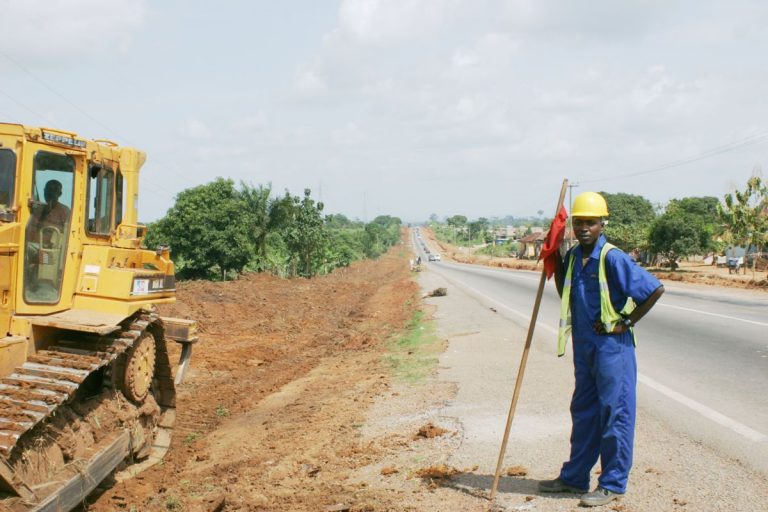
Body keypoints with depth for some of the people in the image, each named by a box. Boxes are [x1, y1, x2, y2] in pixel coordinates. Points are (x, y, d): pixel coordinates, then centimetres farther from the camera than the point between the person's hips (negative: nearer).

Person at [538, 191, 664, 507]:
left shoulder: (613, 259, -16)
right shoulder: (573, 257, 7)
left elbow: (655, 289, -17)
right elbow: (565, 294, 20)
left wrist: (627, 322, -12)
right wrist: (555, 261, 9)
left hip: (612, 345, -8)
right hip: (584, 345, 8)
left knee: (614, 413, 1)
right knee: (583, 411, 16)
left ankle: (612, 484, 10)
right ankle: (574, 477, 26)